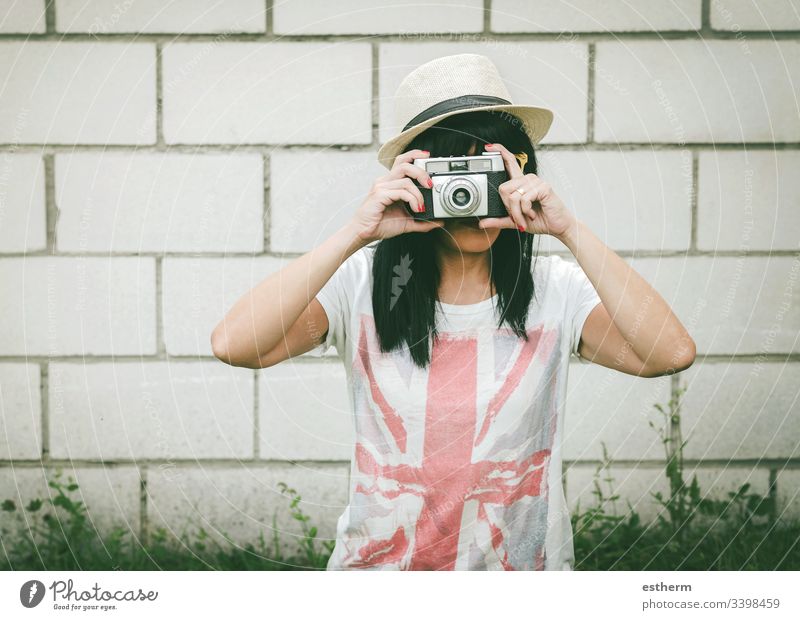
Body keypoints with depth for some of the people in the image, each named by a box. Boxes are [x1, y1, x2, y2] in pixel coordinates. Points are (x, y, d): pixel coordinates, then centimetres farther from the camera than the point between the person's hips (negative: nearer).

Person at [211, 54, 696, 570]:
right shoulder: (364, 282, 0)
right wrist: (357, 232, -17)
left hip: (525, 563, 1)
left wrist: (569, 230, -15)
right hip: (379, 562, 0)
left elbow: (672, 354, -14)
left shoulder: (553, 290, 1)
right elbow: (234, 344, -15)